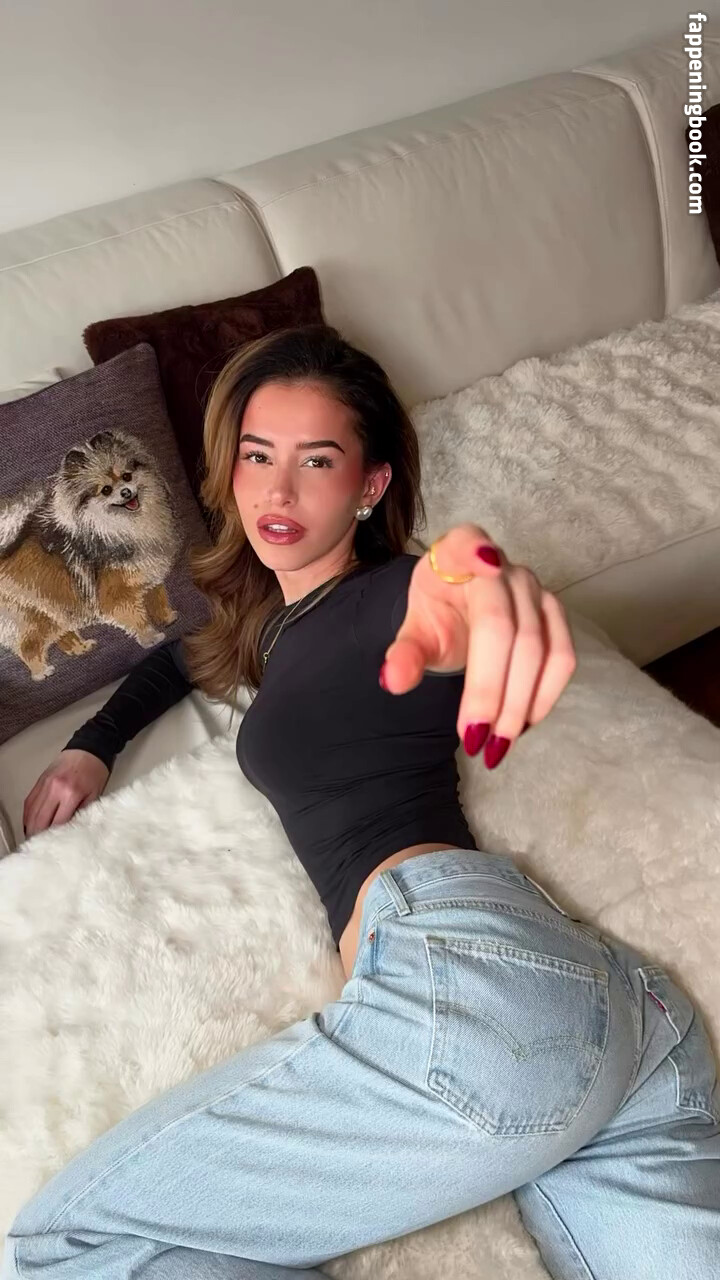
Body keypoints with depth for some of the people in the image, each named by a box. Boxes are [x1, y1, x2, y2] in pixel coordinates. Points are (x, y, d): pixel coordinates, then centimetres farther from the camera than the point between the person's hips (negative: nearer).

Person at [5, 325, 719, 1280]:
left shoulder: (383, 595, 4)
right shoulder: (277, 622, 29)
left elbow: (432, 610, -21)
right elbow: (187, 657, 49)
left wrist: (477, 585, -44)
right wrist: (90, 746, 36)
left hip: (459, 965, -9)